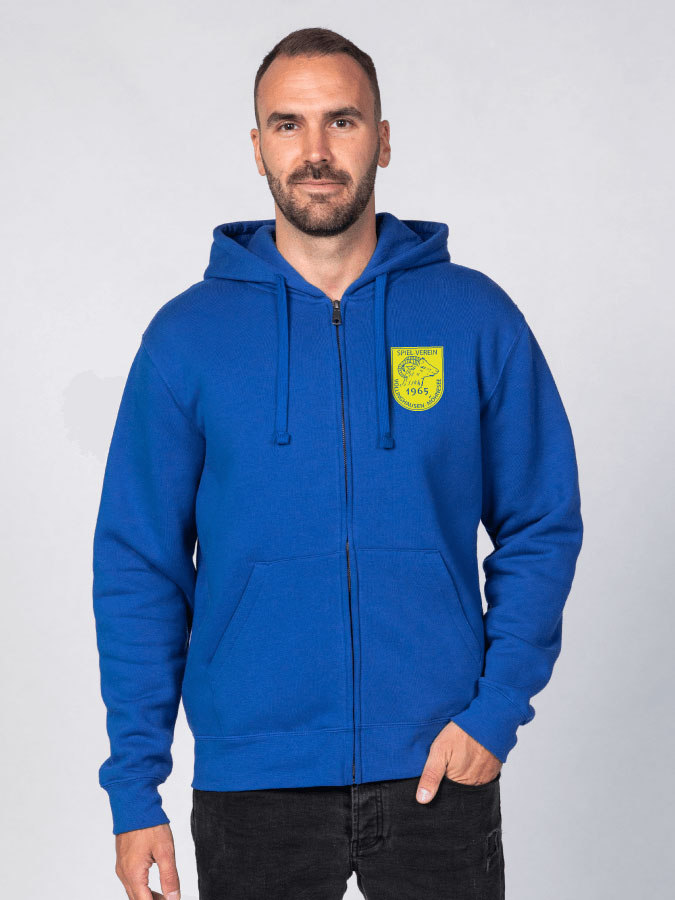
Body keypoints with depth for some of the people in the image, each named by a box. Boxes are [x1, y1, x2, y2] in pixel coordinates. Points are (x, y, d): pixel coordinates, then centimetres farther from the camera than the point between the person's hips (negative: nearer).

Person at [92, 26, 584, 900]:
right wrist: (134, 788, -3)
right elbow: (139, 567, 1)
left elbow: (541, 530, 3)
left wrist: (496, 709, -9)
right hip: (250, 783, 0)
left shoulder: (476, 318, 0)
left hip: (439, 770, 0)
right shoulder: (187, 335, 0)